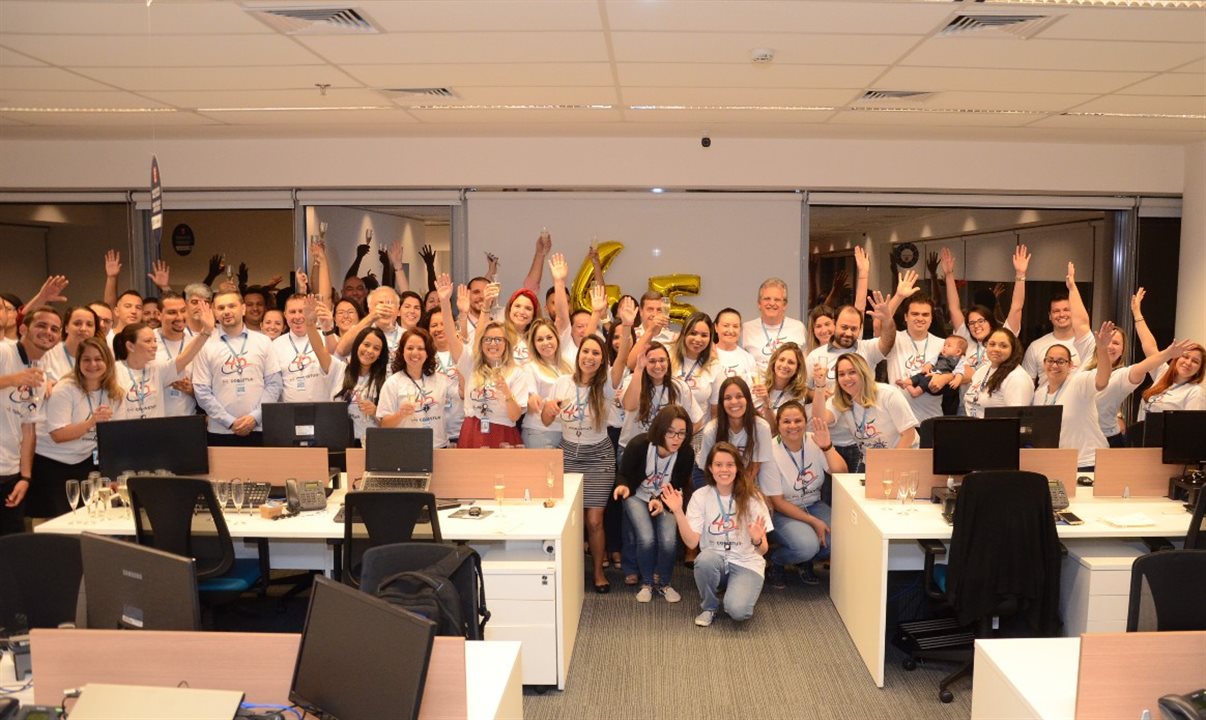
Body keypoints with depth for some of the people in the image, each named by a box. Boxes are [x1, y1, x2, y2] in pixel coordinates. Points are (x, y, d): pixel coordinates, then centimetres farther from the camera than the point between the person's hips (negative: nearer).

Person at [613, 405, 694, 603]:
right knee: (646, 538, -23)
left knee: (668, 540, -21)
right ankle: (647, 583, 5)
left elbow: (678, 487, -8)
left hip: (666, 500, 1)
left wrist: (661, 501, -25)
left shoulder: (686, 453, -22)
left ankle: (663, 583, 9)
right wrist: (623, 486, -33)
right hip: (638, 497, -1)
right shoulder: (638, 445, -26)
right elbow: (624, 475, -10)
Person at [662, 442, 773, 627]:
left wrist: (757, 541, -32)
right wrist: (678, 512, -26)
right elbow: (692, 542, -12)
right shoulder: (700, 496, -5)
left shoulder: (752, 497, -8)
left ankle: (741, 592, 9)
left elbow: (763, 550, -8)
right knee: (705, 558, -34)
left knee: (737, 611, -29)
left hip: (746, 563, -2)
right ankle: (709, 606, -4)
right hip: (714, 559, 2)